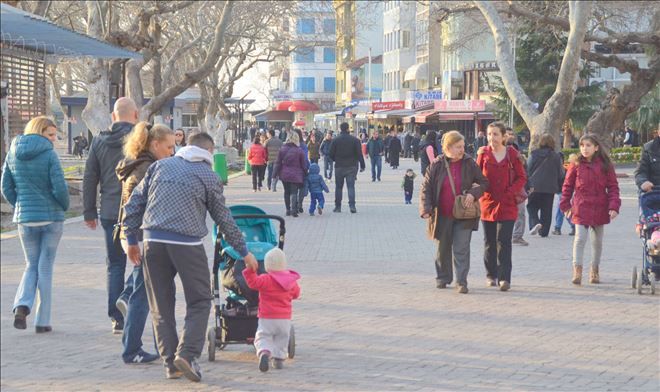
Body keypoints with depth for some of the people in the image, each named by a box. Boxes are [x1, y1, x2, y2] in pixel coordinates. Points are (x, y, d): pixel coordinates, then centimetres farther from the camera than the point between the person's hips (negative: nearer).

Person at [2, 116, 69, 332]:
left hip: (24, 218, 4)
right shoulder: (49, 155, -11)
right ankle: (42, 321, 8)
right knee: (45, 268, 6)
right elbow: (60, 188, -16)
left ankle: (22, 305, -9)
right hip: (51, 217, -4)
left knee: (32, 266, 16)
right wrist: (64, 206, 3)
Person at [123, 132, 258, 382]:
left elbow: (133, 204, 11)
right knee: (199, 302, 9)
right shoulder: (208, 177, 7)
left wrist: (131, 240, 18)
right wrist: (243, 251, 22)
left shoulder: (160, 166, 15)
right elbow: (224, 218, 12)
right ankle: (187, 353, -9)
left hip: (153, 241, 3)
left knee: (161, 305, 11)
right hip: (187, 244, -3)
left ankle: (170, 363, 9)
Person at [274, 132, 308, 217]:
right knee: (294, 192, -3)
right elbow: (303, 164, -3)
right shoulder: (299, 150, -8)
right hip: (296, 175, -3)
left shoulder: (282, 149, -1)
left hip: (284, 175, 3)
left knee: (287, 192, 15)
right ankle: (293, 209, -19)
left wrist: (276, 173, 8)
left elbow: (278, 163, 2)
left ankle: (288, 210, 20)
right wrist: (305, 173, 11)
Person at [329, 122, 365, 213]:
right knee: (351, 186, 0)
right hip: (351, 167, 0)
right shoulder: (355, 140, -3)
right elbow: (359, 154, -5)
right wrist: (362, 165, 2)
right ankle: (352, 205, -12)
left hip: (339, 167, 0)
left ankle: (338, 206, 12)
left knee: (338, 187, 10)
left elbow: (331, 154, -1)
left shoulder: (335, 140, -3)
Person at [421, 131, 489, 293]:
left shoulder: (469, 163, -3)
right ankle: (442, 278, 31)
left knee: (461, 249, -7)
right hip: (442, 215, 1)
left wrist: (473, 193, -16)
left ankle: (461, 282, -5)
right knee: (443, 249, 14)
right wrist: (426, 209, -14)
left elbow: (483, 182, 4)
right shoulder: (436, 165, -4)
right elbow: (426, 187, -2)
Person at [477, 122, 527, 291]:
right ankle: (491, 275, 24)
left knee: (504, 242, -9)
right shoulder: (483, 154, 2)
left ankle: (504, 278, -8)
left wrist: (510, 192, -11)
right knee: (489, 242, 11)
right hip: (488, 203, 2)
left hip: (507, 205, -2)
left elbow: (522, 177, 1)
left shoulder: (512, 154, -1)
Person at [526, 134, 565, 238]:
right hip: (550, 187, 1)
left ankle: (534, 223, -17)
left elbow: (528, 170, 0)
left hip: (535, 187, -1)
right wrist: (559, 187, 18)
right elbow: (560, 174, 6)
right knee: (547, 211, 9)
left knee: (532, 207, 9)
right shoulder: (556, 157, 1)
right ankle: (544, 231, 7)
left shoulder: (533, 154, -1)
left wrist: (527, 185, 8)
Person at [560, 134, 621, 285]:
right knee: (580, 238, -12)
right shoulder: (576, 165, -1)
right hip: (581, 208, -1)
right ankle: (577, 271, -11)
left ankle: (595, 270, 29)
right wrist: (566, 205, 7)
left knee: (597, 241, 14)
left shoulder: (605, 165, -1)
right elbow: (567, 186, 7)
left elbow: (613, 186, 0)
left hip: (600, 208, 2)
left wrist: (614, 206, -9)